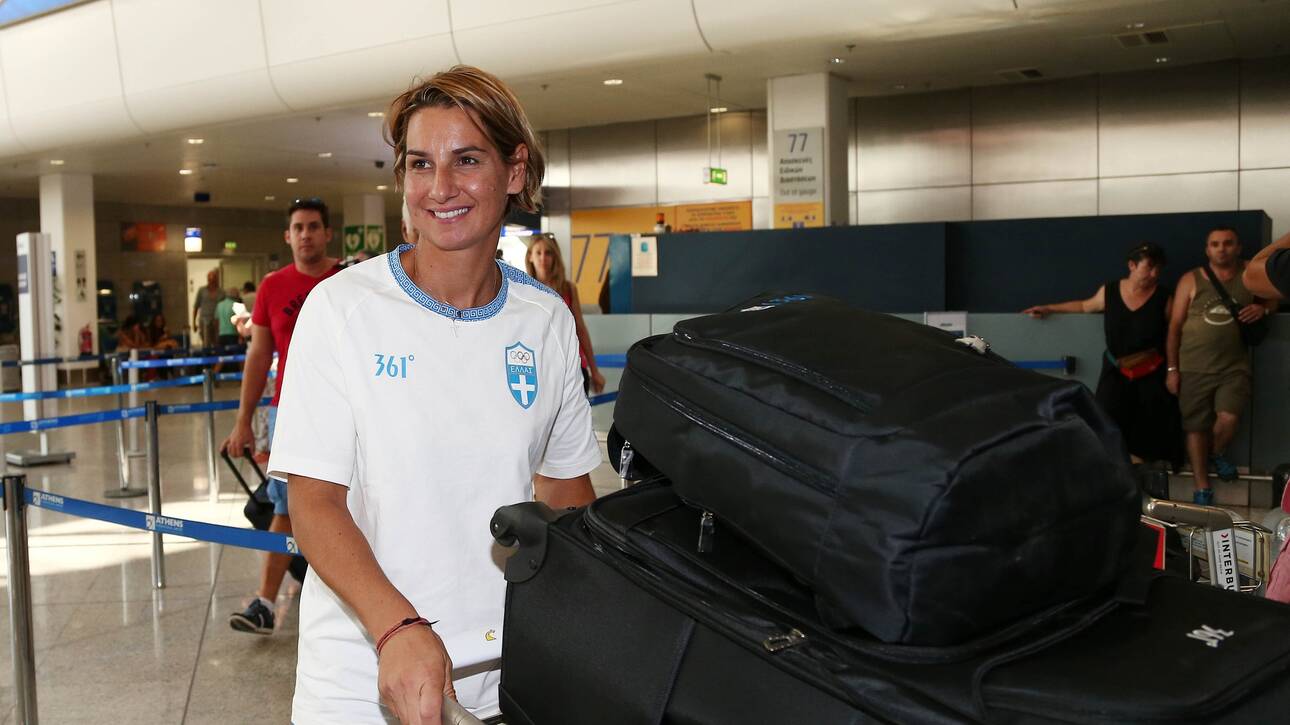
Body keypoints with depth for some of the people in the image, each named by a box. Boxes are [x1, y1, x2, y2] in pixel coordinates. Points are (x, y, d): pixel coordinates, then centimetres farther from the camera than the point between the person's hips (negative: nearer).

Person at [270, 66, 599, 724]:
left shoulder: (547, 320, -1)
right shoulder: (341, 308, -10)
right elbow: (314, 503, -12)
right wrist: (396, 627, -26)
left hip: (508, 655, 3)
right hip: (364, 663, -3)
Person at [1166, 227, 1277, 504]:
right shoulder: (1191, 280, 2)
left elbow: (1273, 300, 21)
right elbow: (1175, 325, 3)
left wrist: (1263, 308, -5)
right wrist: (1171, 368, -1)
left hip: (1234, 367, 0)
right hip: (1193, 368, 0)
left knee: (1228, 419, -20)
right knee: (1196, 427, 3)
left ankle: (1217, 453, 16)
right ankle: (1202, 489, 18)